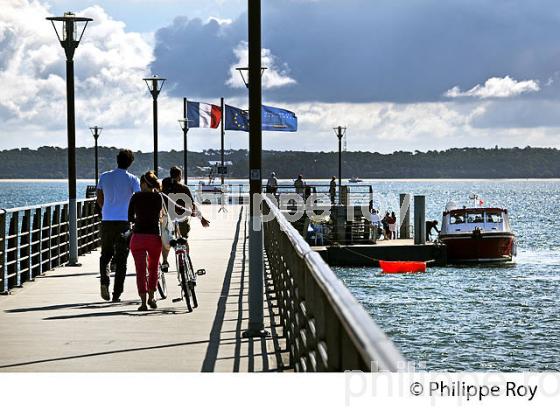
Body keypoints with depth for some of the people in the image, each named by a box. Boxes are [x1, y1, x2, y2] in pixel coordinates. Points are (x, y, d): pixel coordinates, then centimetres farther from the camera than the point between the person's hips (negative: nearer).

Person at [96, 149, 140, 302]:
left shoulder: (104, 177, 5)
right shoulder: (132, 179, -3)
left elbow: (99, 200, 14)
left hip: (107, 221, 2)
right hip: (124, 222, -2)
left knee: (106, 254, 18)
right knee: (121, 259, 5)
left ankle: (104, 280, -9)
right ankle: (117, 294, 3)